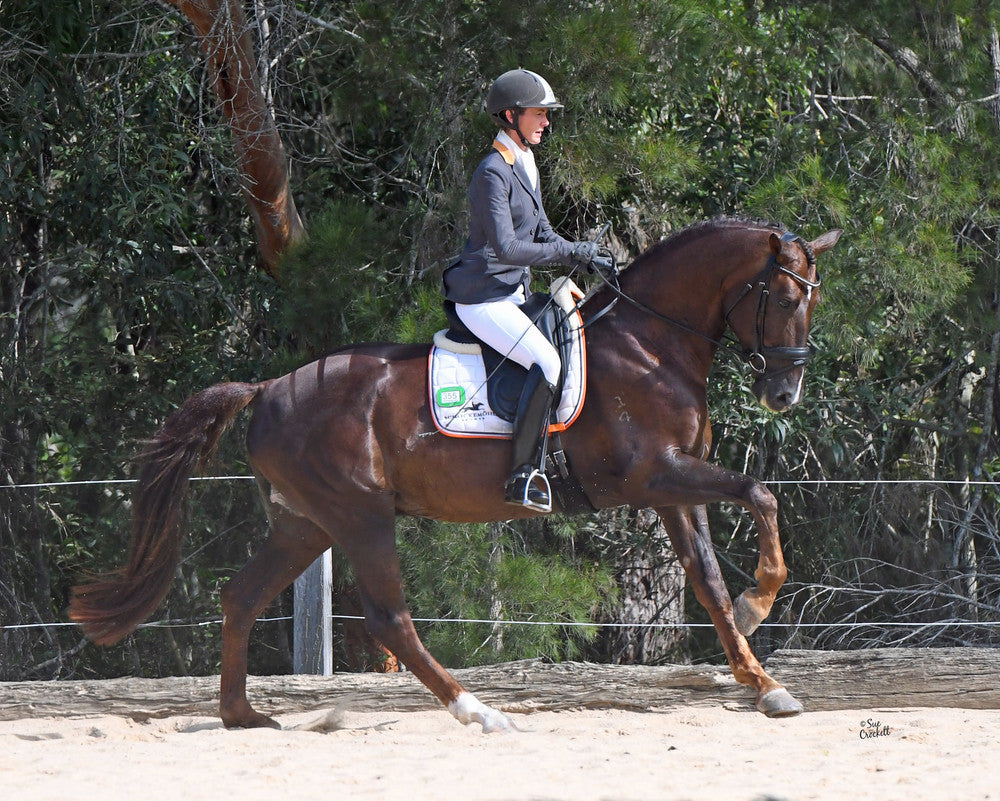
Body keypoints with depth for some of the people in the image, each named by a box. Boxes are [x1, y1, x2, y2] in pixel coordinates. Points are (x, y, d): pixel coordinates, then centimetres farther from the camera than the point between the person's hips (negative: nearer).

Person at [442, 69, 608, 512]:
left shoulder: (525, 166, 12)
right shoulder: (493, 173, -18)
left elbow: (541, 232, 20)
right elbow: (506, 248, -25)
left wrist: (584, 256, 2)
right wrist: (569, 253, -21)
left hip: (511, 295, 10)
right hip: (482, 299, -10)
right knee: (548, 362, -26)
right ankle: (522, 475, -23)